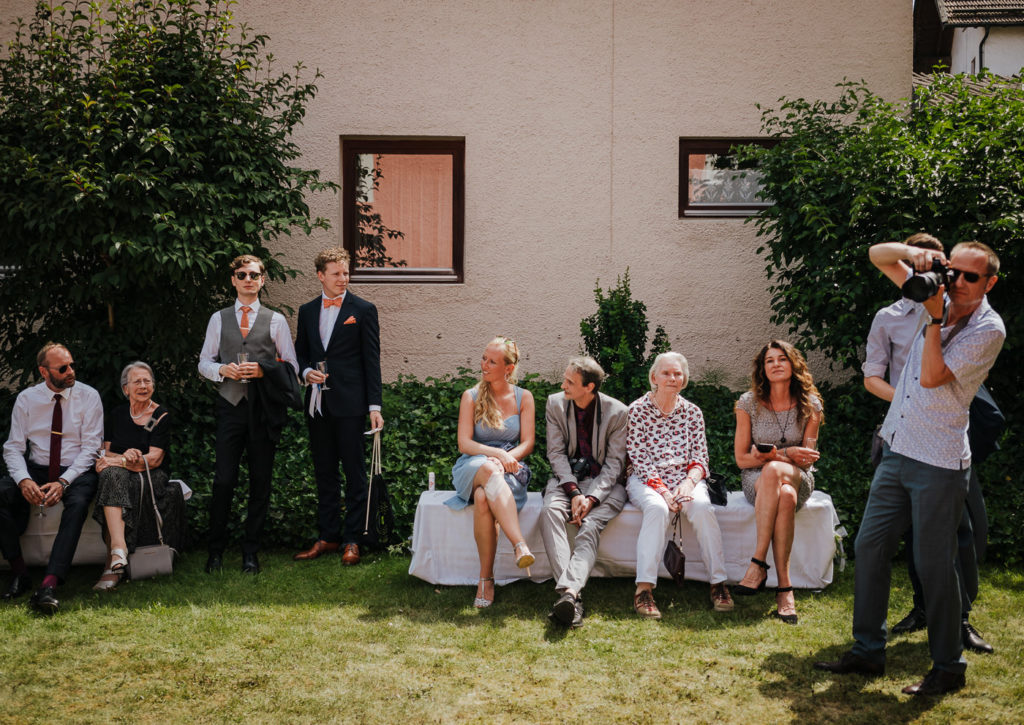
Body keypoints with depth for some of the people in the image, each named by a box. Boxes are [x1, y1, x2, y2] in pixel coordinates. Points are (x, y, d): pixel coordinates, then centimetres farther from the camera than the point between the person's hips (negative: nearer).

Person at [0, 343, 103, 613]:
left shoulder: (88, 397, -1)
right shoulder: (26, 399, 4)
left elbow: (90, 448, -6)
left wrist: (63, 482, -21)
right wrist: (23, 480, -20)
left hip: (76, 471, -2)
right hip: (36, 469, 2)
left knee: (78, 502, -35)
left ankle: (50, 584, -43)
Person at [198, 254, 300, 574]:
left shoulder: (276, 320, 9)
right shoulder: (219, 319, 13)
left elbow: (291, 367, 6)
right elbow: (204, 362, 14)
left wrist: (262, 369, -11)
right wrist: (223, 369, -8)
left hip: (264, 408, 0)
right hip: (230, 405, 0)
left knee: (260, 482, 3)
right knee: (223, 479, -5)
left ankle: (250, 553, 13)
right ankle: (215, 550, 8)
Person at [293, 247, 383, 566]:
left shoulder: (363, 310, 0)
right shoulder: (307, 311, 13)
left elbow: (372, 360, -3)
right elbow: (300, 352, 21)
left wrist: (374, 406, -8)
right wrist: (307, 372, -3)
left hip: (350, 404, -4)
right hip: (318, 404, 5)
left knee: (355, 473, 0)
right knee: (324, 473, 11)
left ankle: (352, 540, 7)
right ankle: (328, 537, 19)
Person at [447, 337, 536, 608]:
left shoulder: (523, 397, 10)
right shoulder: (471, 397, 9)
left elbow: (527, 443, 4)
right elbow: (464, 443, -2)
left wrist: (508, 457, -19)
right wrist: (496, 454, -20)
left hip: (510, 471, 0)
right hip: (472, 468, 0)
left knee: (483, 498, -37)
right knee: (490, 470, -40)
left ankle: (486, 578, -38)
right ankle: (520, 545, -52)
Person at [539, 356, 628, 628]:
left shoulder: (617, 412, -6)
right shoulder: (555, 404, 3)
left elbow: (614, 463, -7)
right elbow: (556, 453, 0)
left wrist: (591, 498, -21)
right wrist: (574, 492, -15)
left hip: (604, 482, -2)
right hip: (567, 478, 2)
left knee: (590, 526, -32)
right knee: (549, 511, -31)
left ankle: (568, 591, -50)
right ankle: (572, 594, -43)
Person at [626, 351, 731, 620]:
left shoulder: (692, 413, 10)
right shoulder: (637, 410, 1)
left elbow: (700, 458, 6)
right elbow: (639, 460, -6)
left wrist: (689, 482, -16)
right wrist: (662, 490, -18)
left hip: (685, 479, 2)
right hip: (647, 480, -2)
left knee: (702, 505, -31)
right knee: (657, 508, -36)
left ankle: (719, 583, -25)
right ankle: (644, 589, -37)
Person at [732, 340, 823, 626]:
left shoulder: (810, 405, 0)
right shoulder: (749, 403, -2)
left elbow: (804, 460, -2)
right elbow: (742, 459, -1)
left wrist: (773, 456, -20)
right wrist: (787, 453, -12)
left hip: (798, 479, 0)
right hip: (757, 480, 0)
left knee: (774, 472, -38)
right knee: (784, 496, -38)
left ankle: (758, 564, -38)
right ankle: (784, 584, -40)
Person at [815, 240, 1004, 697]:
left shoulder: (988, 329, -9)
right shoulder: (937, 296, 8)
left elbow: (932, 377, -18)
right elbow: (878, 255, 13)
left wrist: (935, 319, -14)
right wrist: (913, 253, -6)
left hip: (939, 463, -7)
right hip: (896, 453, 7)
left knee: (933, 564, -2)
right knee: (870, 546, 8)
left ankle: (948, 667, 13)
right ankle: (867, 651, 20)